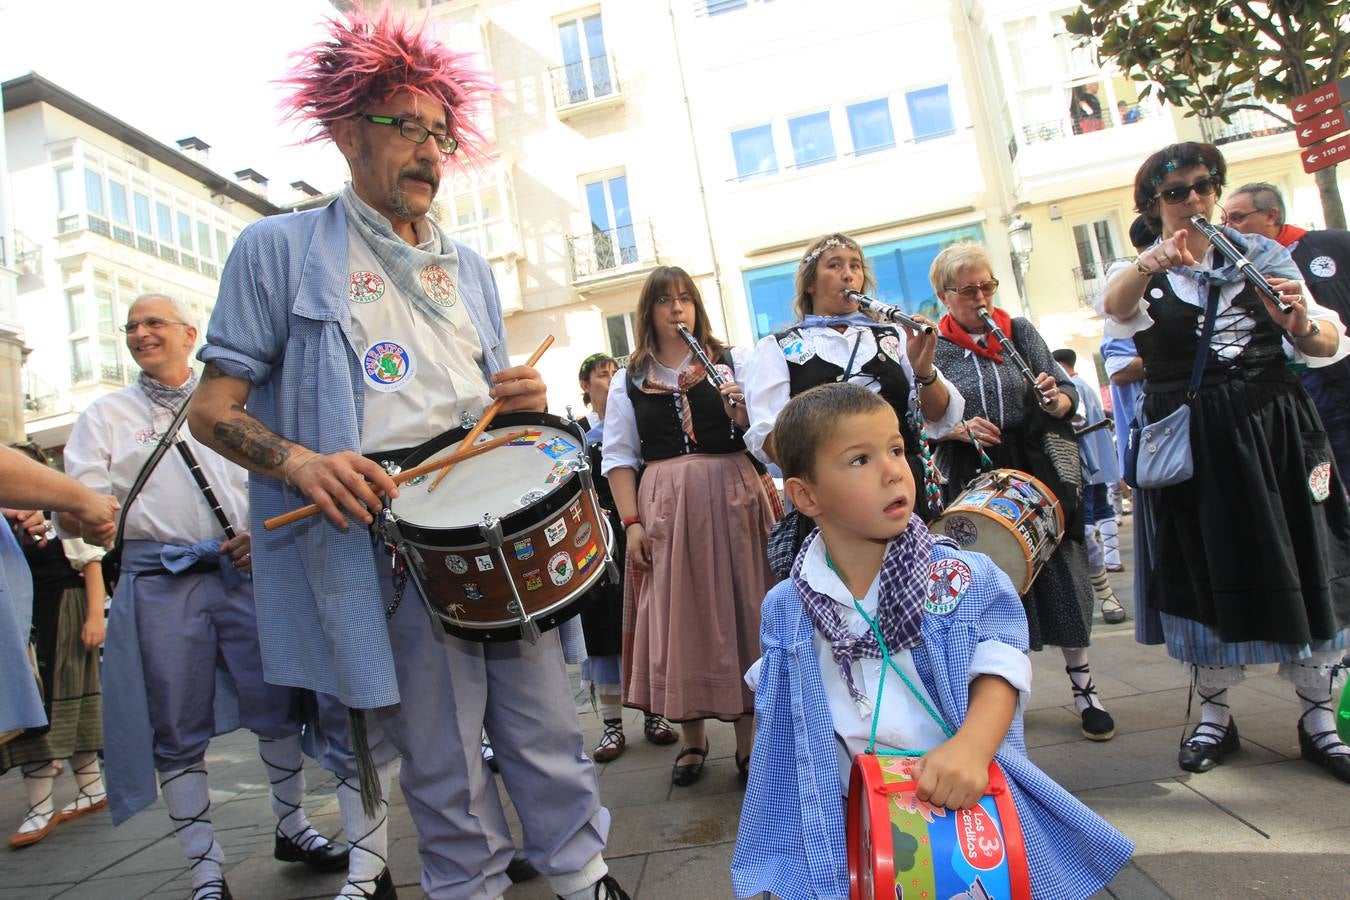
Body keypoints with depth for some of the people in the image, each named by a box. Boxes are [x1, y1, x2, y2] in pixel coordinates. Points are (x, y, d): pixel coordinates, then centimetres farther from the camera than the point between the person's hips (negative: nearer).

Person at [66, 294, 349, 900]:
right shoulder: (106, 414, 12)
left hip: (246, 571, 1)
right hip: (160, 580, -1)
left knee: (279, 702, 4)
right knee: (177, 729, 3)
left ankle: (293, 825, 24)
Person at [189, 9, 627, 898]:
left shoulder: (469, 267, 20)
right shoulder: (280, 248, 4)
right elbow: (213, 408, 1)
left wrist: (522, 400, 1)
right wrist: (296, 460, -19)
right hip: (392, 536, -4)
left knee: (549, 731, 6)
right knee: (444, 766, 4)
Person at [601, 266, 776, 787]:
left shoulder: (731, 363, 8)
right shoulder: (628, 382, 9)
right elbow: (619, 458, 6)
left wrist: (740, 406, -17)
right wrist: (631, 522, -4)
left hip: (732, 499, 0)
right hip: (664, 507, 1)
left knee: (739, 607, 2)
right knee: (678, 617, 4)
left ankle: (748, 735, 16)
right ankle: (692, 737, 20)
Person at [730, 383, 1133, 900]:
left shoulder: (962, 580, -9)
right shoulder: (786, 611, -4)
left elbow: (999, 675, -16)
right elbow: (777, 720, 6)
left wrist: (970, 747, -35)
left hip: (967, 808, -1)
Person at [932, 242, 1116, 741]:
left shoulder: (1020, 331, 6)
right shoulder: (933, 348, 1)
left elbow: (1067, 391, 5)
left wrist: (1057, 398, -17)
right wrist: (961, 429, -20)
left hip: (1041, 471, 2)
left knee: (1062, 578, 5)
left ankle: (1083, 687, 19)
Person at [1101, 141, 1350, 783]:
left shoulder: (1261, 253, 9)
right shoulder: (1141, 275, 6)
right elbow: (1116, 308, -22)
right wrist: (1151, 263, -43)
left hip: (1274, 424, 1)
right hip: (1189, 437, -1)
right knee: (1206, 571, 5)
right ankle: (1214, 714, 20)